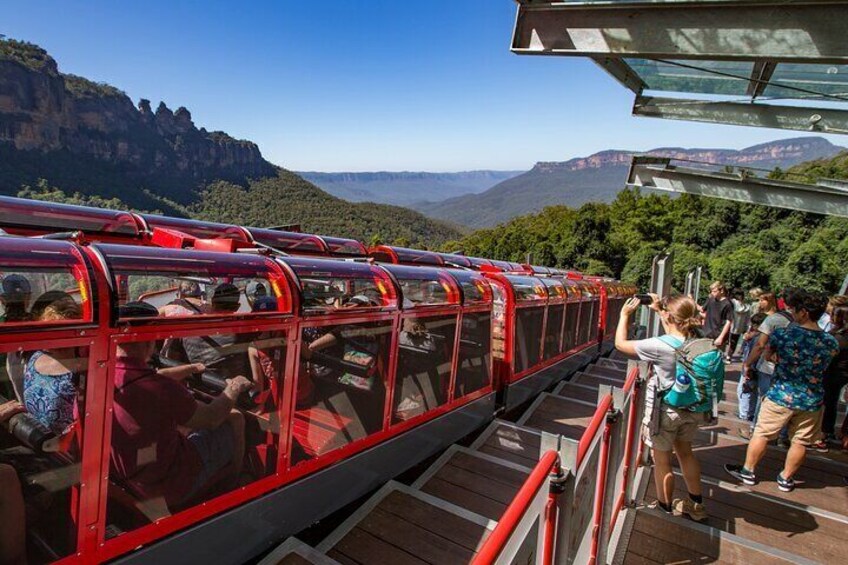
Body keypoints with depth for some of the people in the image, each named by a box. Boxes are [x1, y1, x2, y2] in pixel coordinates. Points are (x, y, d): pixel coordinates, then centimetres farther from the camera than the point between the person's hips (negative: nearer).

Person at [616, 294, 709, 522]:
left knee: (662, 461, 13)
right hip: (691, 410, 7)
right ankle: (696, 505, 43)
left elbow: (620, 343, -17)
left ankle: (666, 509, 31)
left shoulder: (659, 347, -28)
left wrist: (625, 315, -5)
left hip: (665, 412, -6)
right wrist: (659, 310, 18)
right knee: (685, 453, 27)